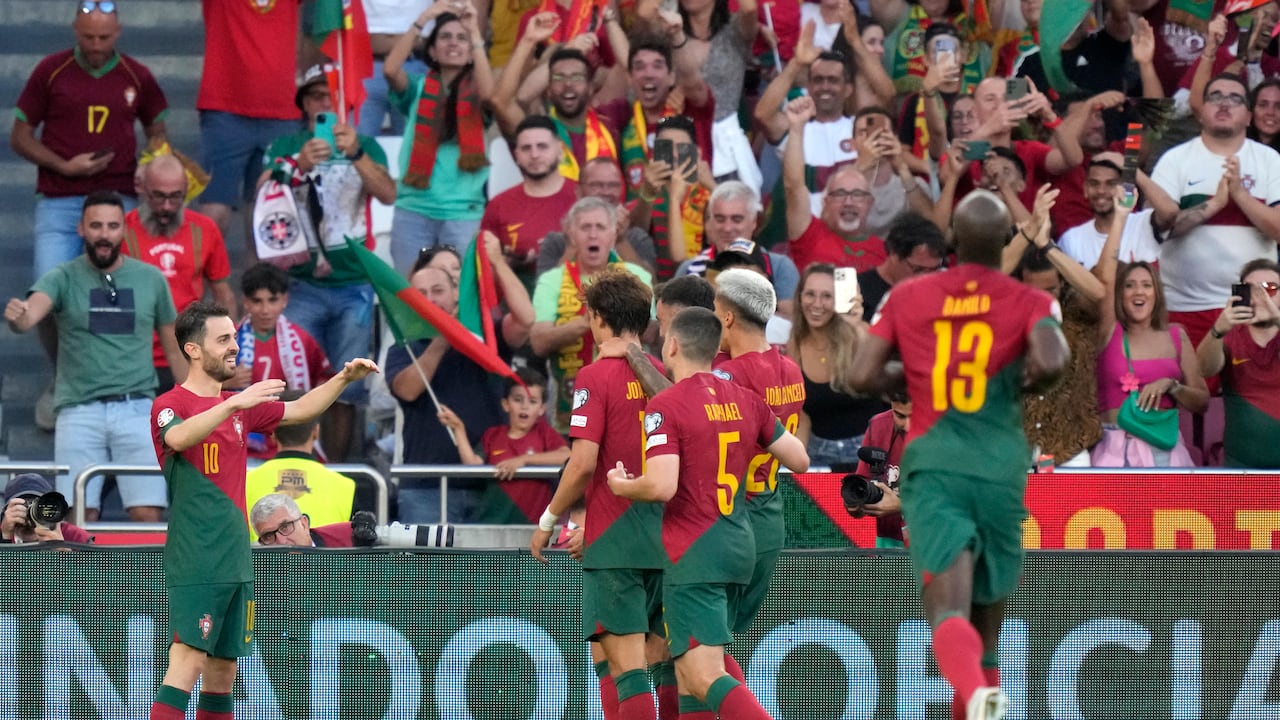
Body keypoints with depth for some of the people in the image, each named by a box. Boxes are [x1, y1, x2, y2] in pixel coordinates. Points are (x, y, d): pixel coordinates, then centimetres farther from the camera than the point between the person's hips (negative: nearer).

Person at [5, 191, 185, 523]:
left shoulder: (151, 280, 9)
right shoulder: (63, 279, 2)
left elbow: (173, 349, 16)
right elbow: (31, 314, -19)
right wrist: (17, 316, -43)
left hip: (136, 409, 1)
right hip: (79, 411, -1)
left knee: (148, 515, -9)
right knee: (79, 517, -6)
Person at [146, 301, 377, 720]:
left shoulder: (240, 407, 17)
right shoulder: (170, 405, -6)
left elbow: (300, 410, 26)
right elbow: (178, 437, -28)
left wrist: (344, 378, 11)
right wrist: (233, 404, -37)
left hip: (235, 566, 8)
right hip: (194, 567, -8)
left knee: (223, 671, 8)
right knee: (186, 664, -17)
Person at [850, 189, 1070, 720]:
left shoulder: (908, 297, 8)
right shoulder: (1028, 302, 4)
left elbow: (862, 377, 5)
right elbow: (1050, 362, -15)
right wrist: (1026, 381, 7)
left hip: (931, 463, -1)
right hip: (1000, 467, 1)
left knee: (950, 610, -17)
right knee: (987, 612, 18)